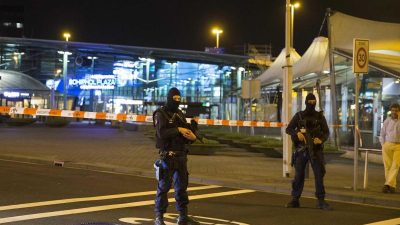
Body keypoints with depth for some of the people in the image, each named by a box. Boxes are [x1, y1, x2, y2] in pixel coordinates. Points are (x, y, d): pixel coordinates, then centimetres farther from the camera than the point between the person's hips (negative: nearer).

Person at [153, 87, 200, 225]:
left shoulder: (180, 114, 14)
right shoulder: (160, 114, -6)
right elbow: (161, 133, -21)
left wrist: (191, 137, -5)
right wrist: (178, 129, -21)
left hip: (181, 155, 7)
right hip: (167, 156, -7)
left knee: (182, 186, 10)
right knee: (164, 186, -3)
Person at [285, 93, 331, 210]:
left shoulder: (320, 116, 4)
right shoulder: (299, 116, 2)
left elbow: (326, 132, 3)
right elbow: (288, 129, 1)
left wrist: (321, 140, -19)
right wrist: (297, 133, -20)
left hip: (315, 150, 0)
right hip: (301, 150, 0)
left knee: (319, 174, -6)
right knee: (298, 175, 3)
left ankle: (321, 201, -1)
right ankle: (295, 200, 13)